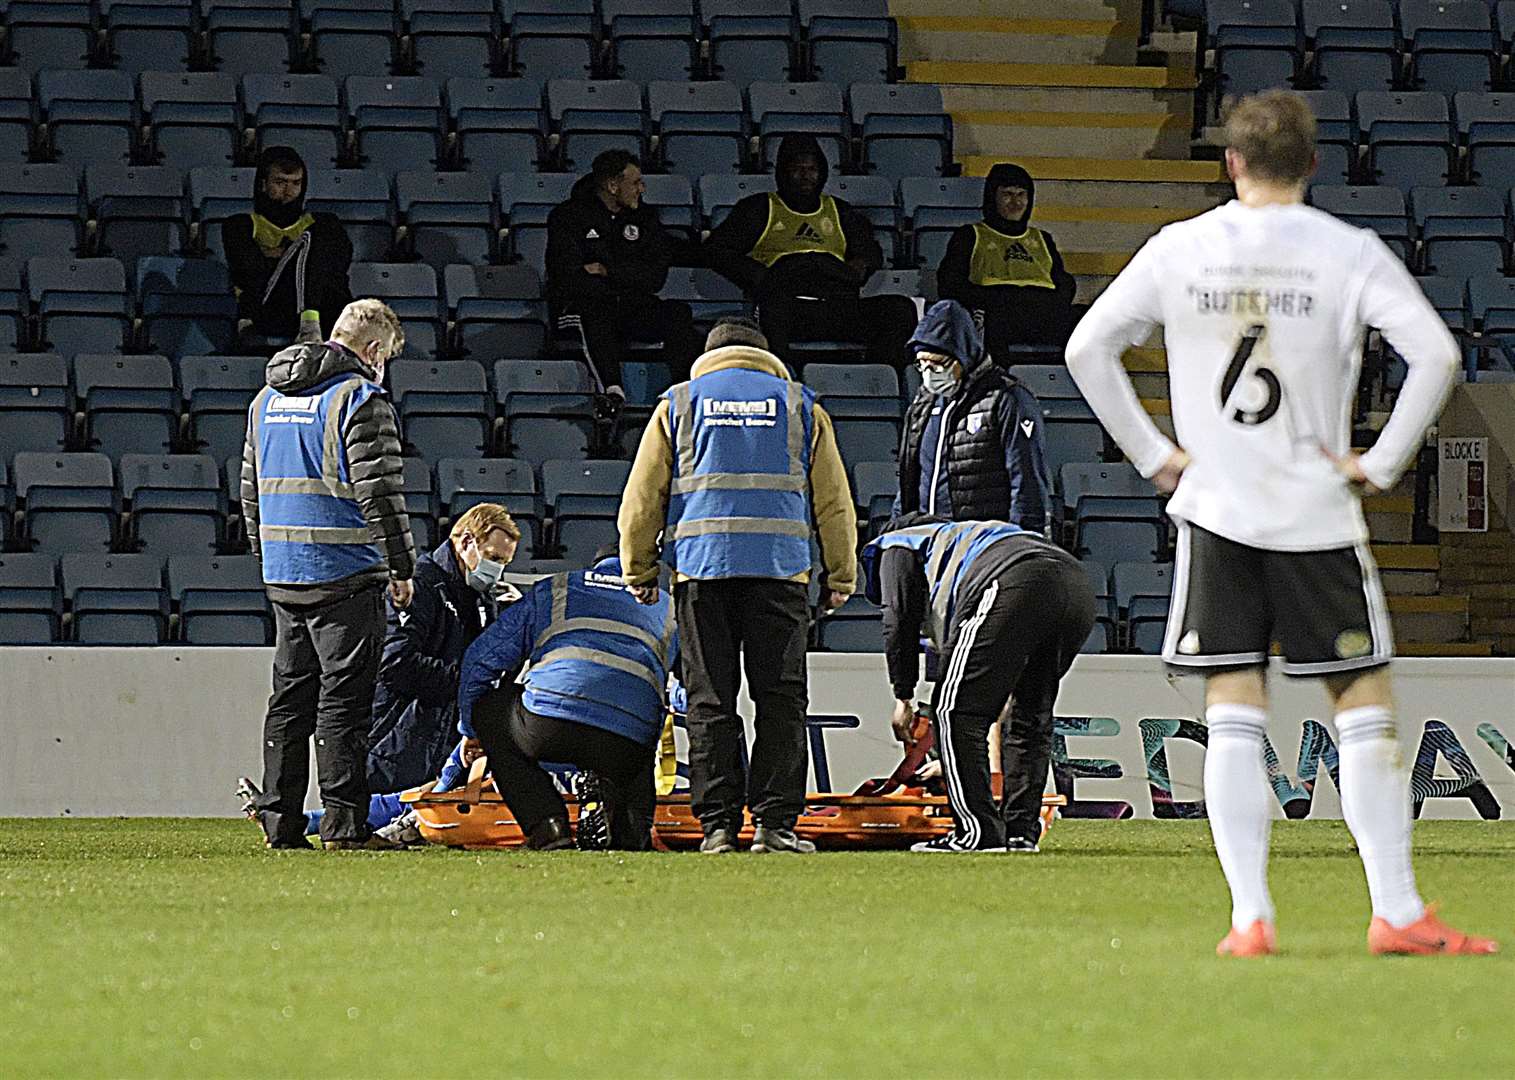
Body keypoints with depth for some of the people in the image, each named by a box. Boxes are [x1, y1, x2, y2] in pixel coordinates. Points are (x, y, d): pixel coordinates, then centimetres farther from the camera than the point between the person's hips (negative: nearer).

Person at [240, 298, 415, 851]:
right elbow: (379, 492, -14)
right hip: (345, 574, -7)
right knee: (344, 699, -4)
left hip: (283, 574, 7)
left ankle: (280, 820, 12)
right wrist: (402, 567, -7)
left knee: (290, 696, 12)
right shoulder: (360, 399, -10)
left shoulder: (268, 399, 16)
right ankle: (344, 821, -6)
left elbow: (251, 490, 22)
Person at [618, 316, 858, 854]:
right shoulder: (800, 405, 14)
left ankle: (718, 823, -2)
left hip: (701, 566, 0)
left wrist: (639, 574, 16)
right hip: (780, 566, 0)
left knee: (710, 703, 3)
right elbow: (834, 500, 12)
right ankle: (775, 821, -5)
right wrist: (841, 577, 17)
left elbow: (641, 498, 10)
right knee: (780, 698, 2)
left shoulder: (678, 404, 14)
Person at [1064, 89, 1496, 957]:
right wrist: (1383, 462, -7)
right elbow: (1436, 353, -15)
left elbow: (1088, 347, 3)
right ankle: (1397, 912, 4)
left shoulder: (1178, 250, 2)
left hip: (1214, 509, 2)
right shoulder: (1349, 254, -5)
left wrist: (1154, 453, 7)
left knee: (1233, 717, 3)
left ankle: (1250, 916, -3)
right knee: (1366, 707, 6)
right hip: (1316, 514, -2)